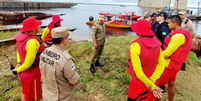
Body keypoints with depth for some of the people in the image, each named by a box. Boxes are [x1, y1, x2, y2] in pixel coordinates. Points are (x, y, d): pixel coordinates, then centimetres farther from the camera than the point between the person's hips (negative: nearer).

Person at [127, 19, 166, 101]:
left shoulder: (136, 46, -28)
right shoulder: (156, 43, -9)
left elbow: (138, 73, -28)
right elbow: (162, 64, -7)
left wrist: (152, 86, -16)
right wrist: (152, 80, -14)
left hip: (139, 82, -6)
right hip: (151, 81, 6)